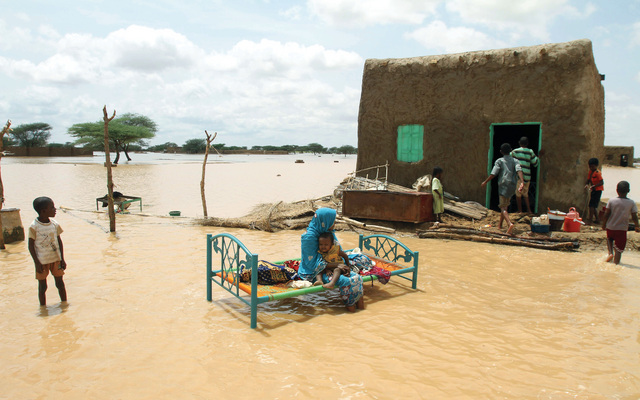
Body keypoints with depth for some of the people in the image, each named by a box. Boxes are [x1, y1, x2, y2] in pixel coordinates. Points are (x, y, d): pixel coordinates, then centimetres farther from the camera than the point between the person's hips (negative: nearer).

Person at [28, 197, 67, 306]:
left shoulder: (54, 224, 1)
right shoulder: (34, 226, -13)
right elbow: (31, 246, -9)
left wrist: (62, 259, 7)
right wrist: (37, 263, -12)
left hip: (56, 259, 4)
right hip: (42, 261, -4)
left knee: (60, 283, 10)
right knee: (42, 286, 6)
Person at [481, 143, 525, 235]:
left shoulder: (499, 161, 2)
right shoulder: (515, 161, 12)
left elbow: (494, 173, -9)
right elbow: (519, 170, -8)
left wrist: (485, 182, 1)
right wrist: (522, 182, -21)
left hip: (503, 185, -5)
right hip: (512, 186, 5)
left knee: (503, 208, -9)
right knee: (505, 205, 22)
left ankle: (510, 223, -34)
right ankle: (500, 224, 32)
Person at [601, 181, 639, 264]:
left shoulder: (611, 201, -6)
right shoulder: (631, 203, -6)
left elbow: (606, 214, -6)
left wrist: (604, 225, 7)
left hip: (610, 227, 1)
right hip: (622, 229, -1)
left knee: (609, 239, 30)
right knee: (619, 249, 4)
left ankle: (610, 253, 12)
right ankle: (616, 262, 3)